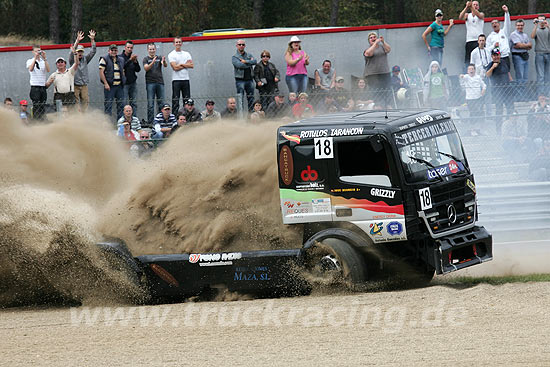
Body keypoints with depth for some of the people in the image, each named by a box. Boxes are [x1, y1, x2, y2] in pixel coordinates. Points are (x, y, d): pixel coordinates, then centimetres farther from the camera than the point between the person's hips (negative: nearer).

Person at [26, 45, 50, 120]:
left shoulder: (43, 62, 12)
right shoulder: (30, 61, 4)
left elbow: (48, 70, -6)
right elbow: (31, 69, -17)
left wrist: (44, 58, -12)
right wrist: (35, 57, -20)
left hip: (43, 87, 3)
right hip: (35, 87, -3)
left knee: (43, 108, 2)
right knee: (36, 107, -8)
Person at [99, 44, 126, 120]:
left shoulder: (121, 60, 16)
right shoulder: (104, 59, -2)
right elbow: (101, 72, -8)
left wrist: (123, 82, 12)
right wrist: (105, 83, -15)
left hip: (119, 85, 6)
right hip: (109, 85, -6)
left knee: (121, 105, 7)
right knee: (108, 105, -5)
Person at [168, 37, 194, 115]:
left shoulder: (186, 54, 12)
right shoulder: (171, 55, 0)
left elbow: (192, 65, 0)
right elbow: (175, 67, -13)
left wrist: (181, 64, -9)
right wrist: (186, 64, -4)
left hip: (186, 79, 4)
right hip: (176, 80, -4)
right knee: (175, 101, -5)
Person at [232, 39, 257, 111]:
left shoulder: (249, 55, 14)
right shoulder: (234, 57, 2)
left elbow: (255, 61, -5)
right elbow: (239, 65, -15)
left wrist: (245, 61, -12)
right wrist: (250, 62, -6)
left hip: (249, 79, 4)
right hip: (240, 80, -4)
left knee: (251, 98, 6)